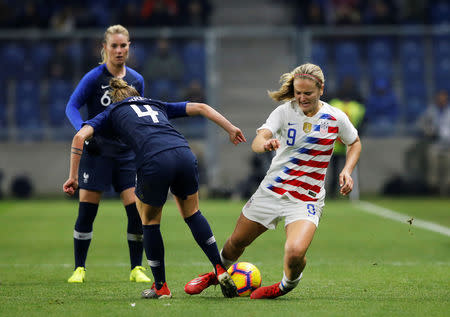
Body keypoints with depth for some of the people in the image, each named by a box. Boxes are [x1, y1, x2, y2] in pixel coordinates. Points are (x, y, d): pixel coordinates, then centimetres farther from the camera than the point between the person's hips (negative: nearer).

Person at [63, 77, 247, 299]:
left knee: (150, 221, 20)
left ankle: (161, 287, 23)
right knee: (192, 213, 25)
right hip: (184, 154, 3)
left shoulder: (111, 113, 26)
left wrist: (73, 176, 12)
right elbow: (201, 108, 30)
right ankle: (220, 270, 17)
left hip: (153, 162, -3)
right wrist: (230, 129, 31)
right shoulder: (158, 106, 35)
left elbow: (80, 136, 12)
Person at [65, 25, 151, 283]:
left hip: (127, 153, 3)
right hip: (97, 152, -3)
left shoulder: (136, 80, 6)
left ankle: (137, 269, 6)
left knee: (137, 210, -6)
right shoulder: (95, 77, -6)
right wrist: (83, 131, -21)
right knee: (87, 212, -3)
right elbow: (72, 106, -5)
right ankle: (79, 269, 10)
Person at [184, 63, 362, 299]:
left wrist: (347, 171, -3)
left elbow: (354, 143, 15)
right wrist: (265, 143, -46)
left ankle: (288, 285, 8)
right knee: (237, 242, 14)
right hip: (272, 190, 2)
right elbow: (257, 142, -21)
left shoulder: (336, 118, -5)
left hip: (307, 198, -2)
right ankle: (217, 273, 48)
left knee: (295, 252, -27)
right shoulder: (284, 111, -7)